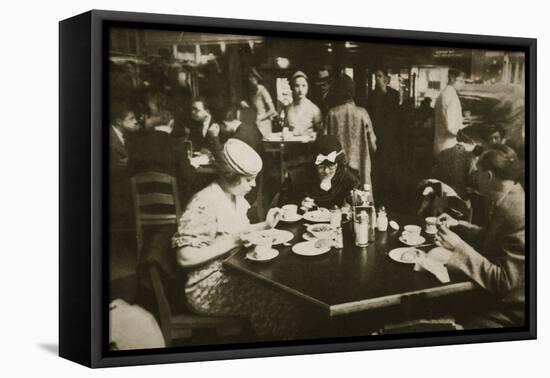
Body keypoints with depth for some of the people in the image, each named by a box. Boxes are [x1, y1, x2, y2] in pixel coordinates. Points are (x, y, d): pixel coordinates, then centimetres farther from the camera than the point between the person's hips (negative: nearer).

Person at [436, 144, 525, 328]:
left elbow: (505, 281, -27)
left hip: (509, 313, -9)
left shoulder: (520, 217, -28)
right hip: (493, 298, 9)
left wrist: (459, 247, -26)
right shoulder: (506, 202, 3)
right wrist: (458, 226, 10)